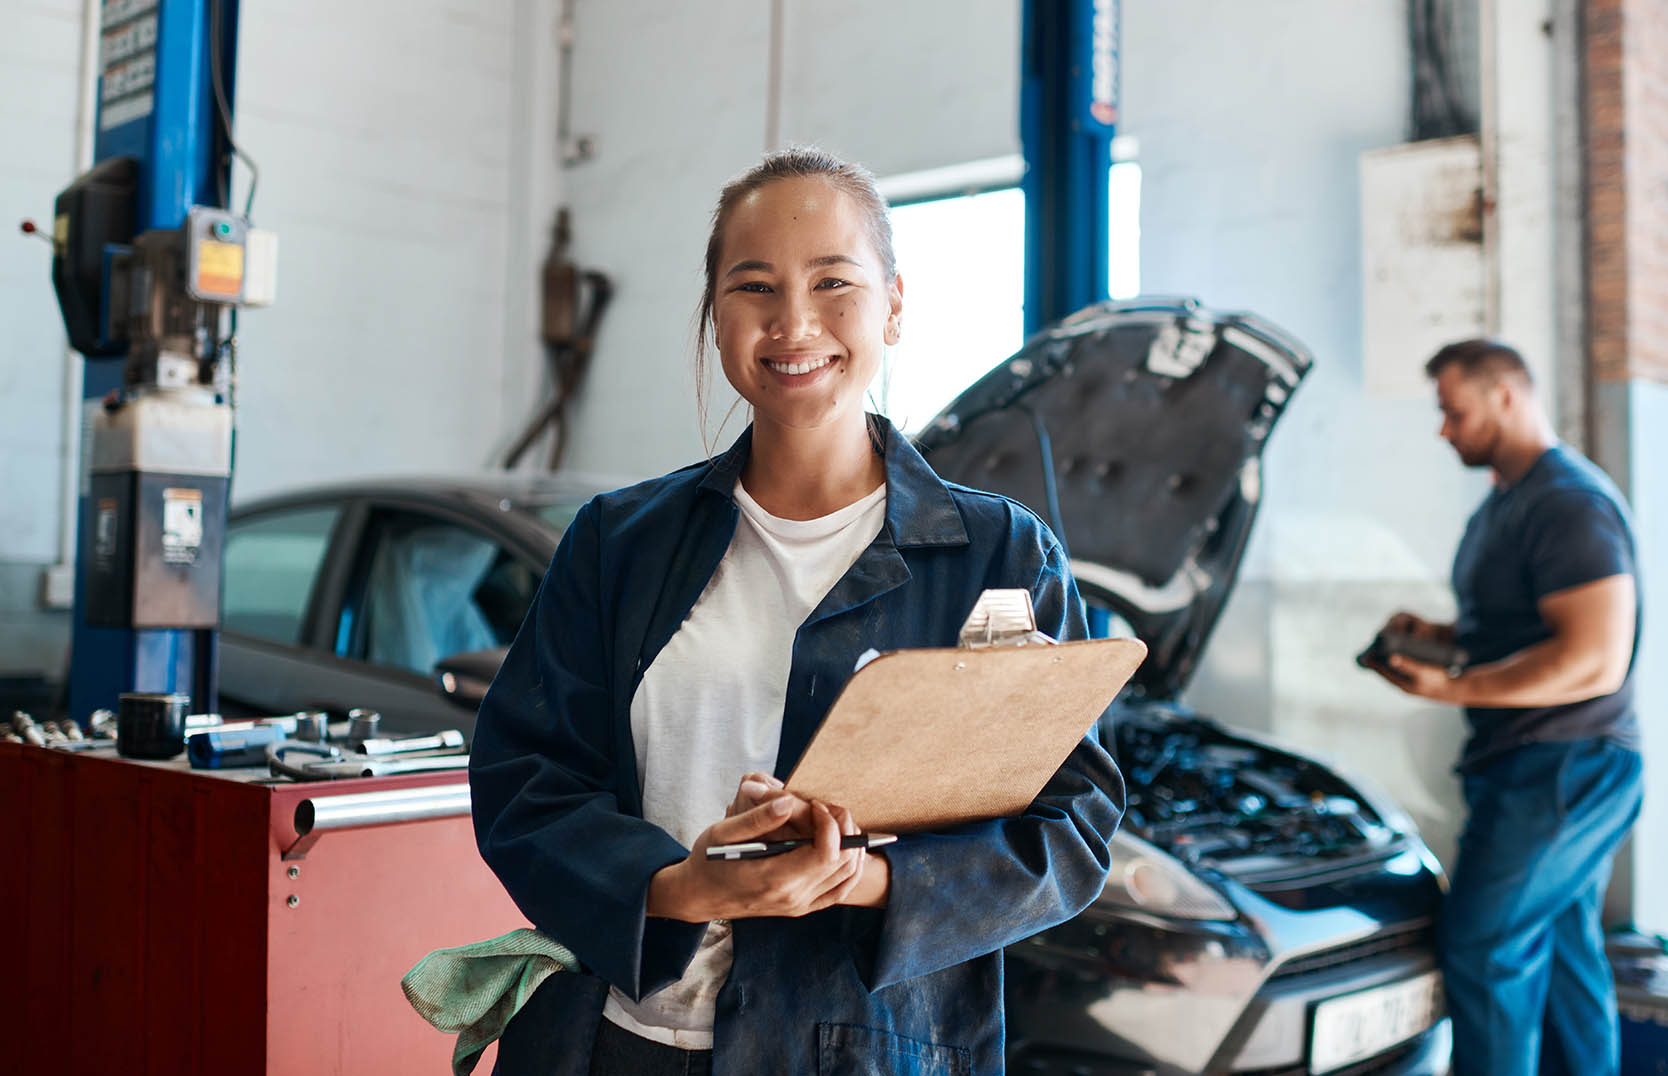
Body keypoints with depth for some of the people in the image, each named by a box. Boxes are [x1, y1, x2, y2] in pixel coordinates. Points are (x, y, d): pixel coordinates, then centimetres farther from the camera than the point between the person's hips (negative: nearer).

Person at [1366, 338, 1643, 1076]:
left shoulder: (1570, 505, -18)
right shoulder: (1505, 503, 16)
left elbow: (1594, 661, -25)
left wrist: (1454, 688, -21)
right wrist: (1440, 636, 9)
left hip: (1560, 771, -10)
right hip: (1542, 768, 10)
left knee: (1483, 948, -6)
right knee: (1563, 952, 15)